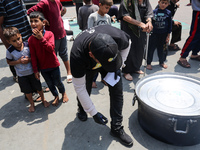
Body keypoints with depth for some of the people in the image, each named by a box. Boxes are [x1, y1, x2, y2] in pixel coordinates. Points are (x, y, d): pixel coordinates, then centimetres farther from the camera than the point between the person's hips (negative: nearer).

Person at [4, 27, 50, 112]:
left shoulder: (28, 45, -15)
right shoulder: (10, 51, -14)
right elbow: (9, 62, -3)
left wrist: (29, 59, -22)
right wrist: (19, 61, -19)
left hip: (32, 72, 0)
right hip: (21, 75, 0)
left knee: (38, 87, 15)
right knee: (27, 91, 15)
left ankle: (43, 100, 41)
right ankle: (32, 104, 40)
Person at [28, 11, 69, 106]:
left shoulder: (49, 34, -13)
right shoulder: (31, 39, -6)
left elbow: (51, 49, -24)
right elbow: (33, 56, -4)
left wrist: (41, 38, -31)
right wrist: (35, 70, -3)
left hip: (53, 65, -2)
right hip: (42, 67, 3)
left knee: (57, 82, 11)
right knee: (50, 84, 17)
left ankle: (63, 93, 42)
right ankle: (56, 96, 42)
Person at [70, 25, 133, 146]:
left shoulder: (118, 37, -40)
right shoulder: (77, 57, -42)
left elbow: (127, 44, -10)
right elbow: (79, 88, -29)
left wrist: (119, 65, -16)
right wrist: (94, 113, -23)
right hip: (87, 66, -1)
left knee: (117, 90, -7)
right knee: (85, 91, 3)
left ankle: (117, 128, 8)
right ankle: (81, 109, 42)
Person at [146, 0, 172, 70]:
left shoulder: (168, 13, -2)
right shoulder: (154, 12, -7)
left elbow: (170, 25, 3)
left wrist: (168, 36, 3)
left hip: (163, 34, 2)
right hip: (154, 33, -1)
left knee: (160, 48, 14)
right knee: (151, 48, 2)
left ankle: (161, 62, 31)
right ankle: (148, 63, 15)